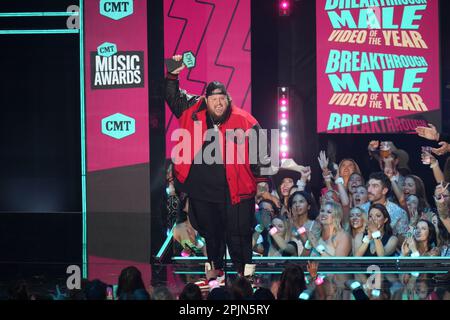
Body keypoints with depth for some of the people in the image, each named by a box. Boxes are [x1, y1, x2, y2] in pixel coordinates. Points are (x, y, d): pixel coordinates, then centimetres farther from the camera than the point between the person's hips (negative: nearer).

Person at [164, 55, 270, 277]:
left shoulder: (243, 121, -8)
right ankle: (215, 267, 33)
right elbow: (174, 97, 10)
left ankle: (244, 271, 13)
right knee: (210, 232, 17)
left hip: (233, 190, -4)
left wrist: (262, 179, 0)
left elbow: (260, 150, -1)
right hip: (201, 189, 4)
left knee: (238, 233, 2)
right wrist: (172, 76, -6)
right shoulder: (194, 113, 0)